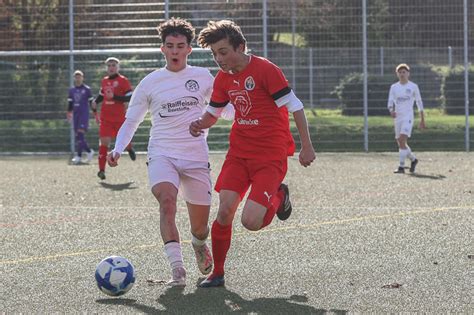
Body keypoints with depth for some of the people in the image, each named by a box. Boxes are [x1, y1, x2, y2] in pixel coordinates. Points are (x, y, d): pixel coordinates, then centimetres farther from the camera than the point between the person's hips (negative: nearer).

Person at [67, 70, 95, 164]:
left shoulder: (87, 89, 0)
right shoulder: (71, 90, 13)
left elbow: (91, 102, 1)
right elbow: (70, 103, 18)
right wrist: (69, 113, 10)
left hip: (84, 114, -6)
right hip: (75, 114, 6)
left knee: (80, 134, -16)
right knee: (77, 135, 3)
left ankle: (79, 156, -14)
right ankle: (89, 151, 15)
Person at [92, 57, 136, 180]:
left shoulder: (123, 81, -5)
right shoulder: (104, 80, 12)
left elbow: (130, 97, -11)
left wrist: (114, 97, -21)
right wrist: (95, 101, 8)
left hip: (120, 117, -3)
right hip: (105, 118, 3)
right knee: (104, 141, -8)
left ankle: (130, 149, 47)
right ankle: (102, 169, -8)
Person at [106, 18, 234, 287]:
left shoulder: (202, 77, 7)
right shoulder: (150, 83, 6)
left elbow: (226, 106, 18)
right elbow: (131, 121, 11)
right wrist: (118, 149, -5)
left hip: (196, 156, 1)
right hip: (162, 155, -1)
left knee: (200, 226, 6)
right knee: (167, 202, -31)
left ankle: (199, 244, 45)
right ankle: (177, 269, -35)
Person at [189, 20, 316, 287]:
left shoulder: (266, 70, -14)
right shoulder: (224, 78, 8)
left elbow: (294, 106, -10)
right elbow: (213, 113, 21)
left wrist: (307, 146, -10)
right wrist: (201, 124, -3)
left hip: (271, 155, -6)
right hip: (239, 152, 6)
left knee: (251, 222, -16)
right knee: (224, 210, -11)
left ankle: (279, 197, 18)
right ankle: (217, 273, 6)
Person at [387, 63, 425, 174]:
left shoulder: (413, 87, 2)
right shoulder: (394, 87, 10)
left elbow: (419, 103, 8)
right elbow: (390, 102, 5)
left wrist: (422, 120, 7)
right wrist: (391, 111, -19)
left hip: (408, 117, -5)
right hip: (397, 117, 5)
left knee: (402, 141, -20)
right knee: (400, 143, 8)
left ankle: (401, 167, -20)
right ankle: (413, 159, 32)